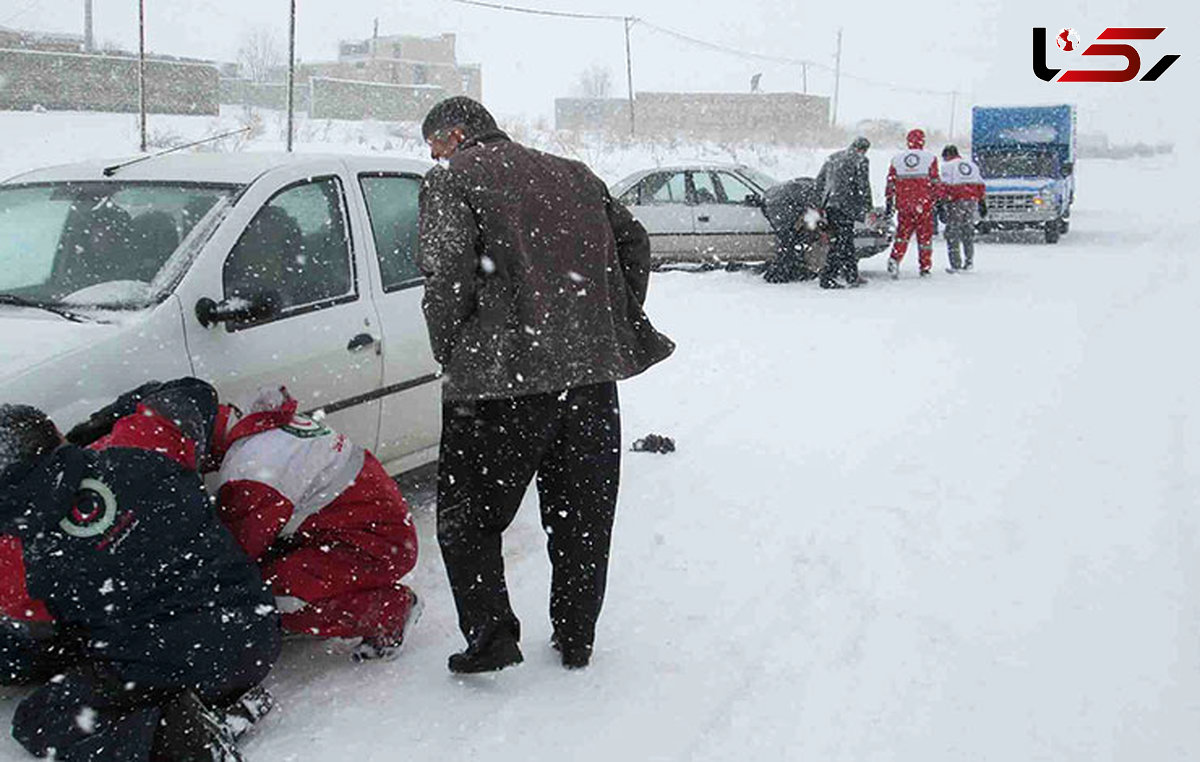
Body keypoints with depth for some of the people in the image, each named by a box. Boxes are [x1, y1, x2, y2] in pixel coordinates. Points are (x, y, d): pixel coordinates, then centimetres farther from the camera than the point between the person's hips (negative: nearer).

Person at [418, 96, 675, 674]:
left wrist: (450, 354, 0)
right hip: (594, 371, 6)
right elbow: (633, 241, 17)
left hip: (501, 378, -5)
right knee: (582, 516, 16)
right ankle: (576, 639, 24)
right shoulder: (573, 175, 19)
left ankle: (490, 635, 5)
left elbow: (449, 276, -12)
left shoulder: (452, 180, 0)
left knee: (468, 515, 11)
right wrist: (623, 327, 20)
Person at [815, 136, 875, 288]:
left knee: (847, 241, 15)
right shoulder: (860, 161, -4)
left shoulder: (833, 158, 18)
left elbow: (819, 180, 20)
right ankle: (827, 278, -3)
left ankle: (852, 277, 19)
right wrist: (868, 209, -3)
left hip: (829, 204, 8)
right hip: (846, 206, -8)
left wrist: (823, 201, 24)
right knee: (841, 242, -4)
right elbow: (863, 186, -8)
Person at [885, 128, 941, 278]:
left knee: (903, 233, 11)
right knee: (925, 235, 7)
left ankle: (895, 259, -10)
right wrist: (939, 202, 6)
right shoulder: (930, 158, 0)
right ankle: (925, 267, 11)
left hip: (903, 204, 2)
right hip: (924, 204, -2)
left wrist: (889, 203, 12)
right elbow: (935, 183, -2)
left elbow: (890, 183, 6)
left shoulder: (897, 158, 6)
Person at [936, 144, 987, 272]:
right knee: (968, 231, 16)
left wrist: (941, 205, -13)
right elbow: (981, 185, 18)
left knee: (952, 233, 0)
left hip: (956, 203, -6)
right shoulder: (972, 165, 18)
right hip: (972, 202, 6)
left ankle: (955, 264, -4)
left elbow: (944, 186, -11)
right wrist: (983, 203, 23)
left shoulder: (947, 166, 0)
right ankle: (969, 262, 18)